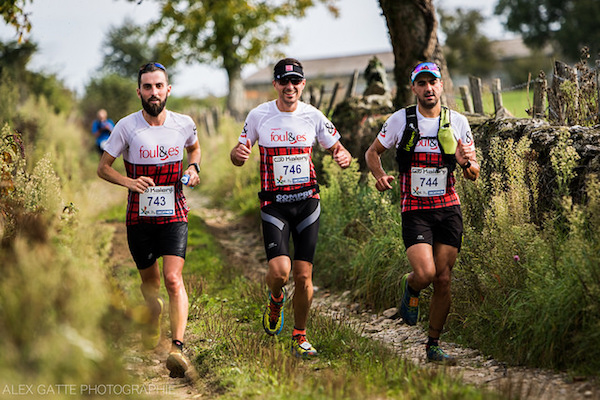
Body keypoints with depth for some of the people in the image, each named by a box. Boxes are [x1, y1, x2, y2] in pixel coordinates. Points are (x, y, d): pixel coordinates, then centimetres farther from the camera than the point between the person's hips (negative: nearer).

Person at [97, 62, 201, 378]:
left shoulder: (184, 124, -3)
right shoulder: (127, 127, -9)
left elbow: (194, 147, 21)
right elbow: (103, 167, -1)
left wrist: (193, 167, -1)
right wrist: (130, 182, -19)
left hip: (174, 214, 0)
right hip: (139, 217, 0)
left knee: (173, 278, -16)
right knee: (149, 280, 14)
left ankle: (177, 347, -19)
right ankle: (153, 325, 45)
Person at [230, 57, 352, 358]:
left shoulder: (313, 116, 0)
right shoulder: (259, 115, -3)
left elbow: (337, 149, 10)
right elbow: (237, 157, 8)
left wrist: (343, 157, -14)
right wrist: (239, 153, -17)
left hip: (307, 202, 2)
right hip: (274, 205, -1)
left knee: (303, 275, 1)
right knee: (279, 270, -18)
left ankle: (300, 336, 19)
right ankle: (276, 299, 19)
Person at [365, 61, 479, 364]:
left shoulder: (457, 122, 3)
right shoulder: (400, 120, -3)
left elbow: (474, 175, 8)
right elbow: (372, 152, 10)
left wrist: (465, 162, -16)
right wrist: (379, 175, -10)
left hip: (448, 208, 2)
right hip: (415, 211, -2)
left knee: (443, 279, 1)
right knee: (425, 274, -20)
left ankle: (433, 346, 16)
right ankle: (410, 287, 18)